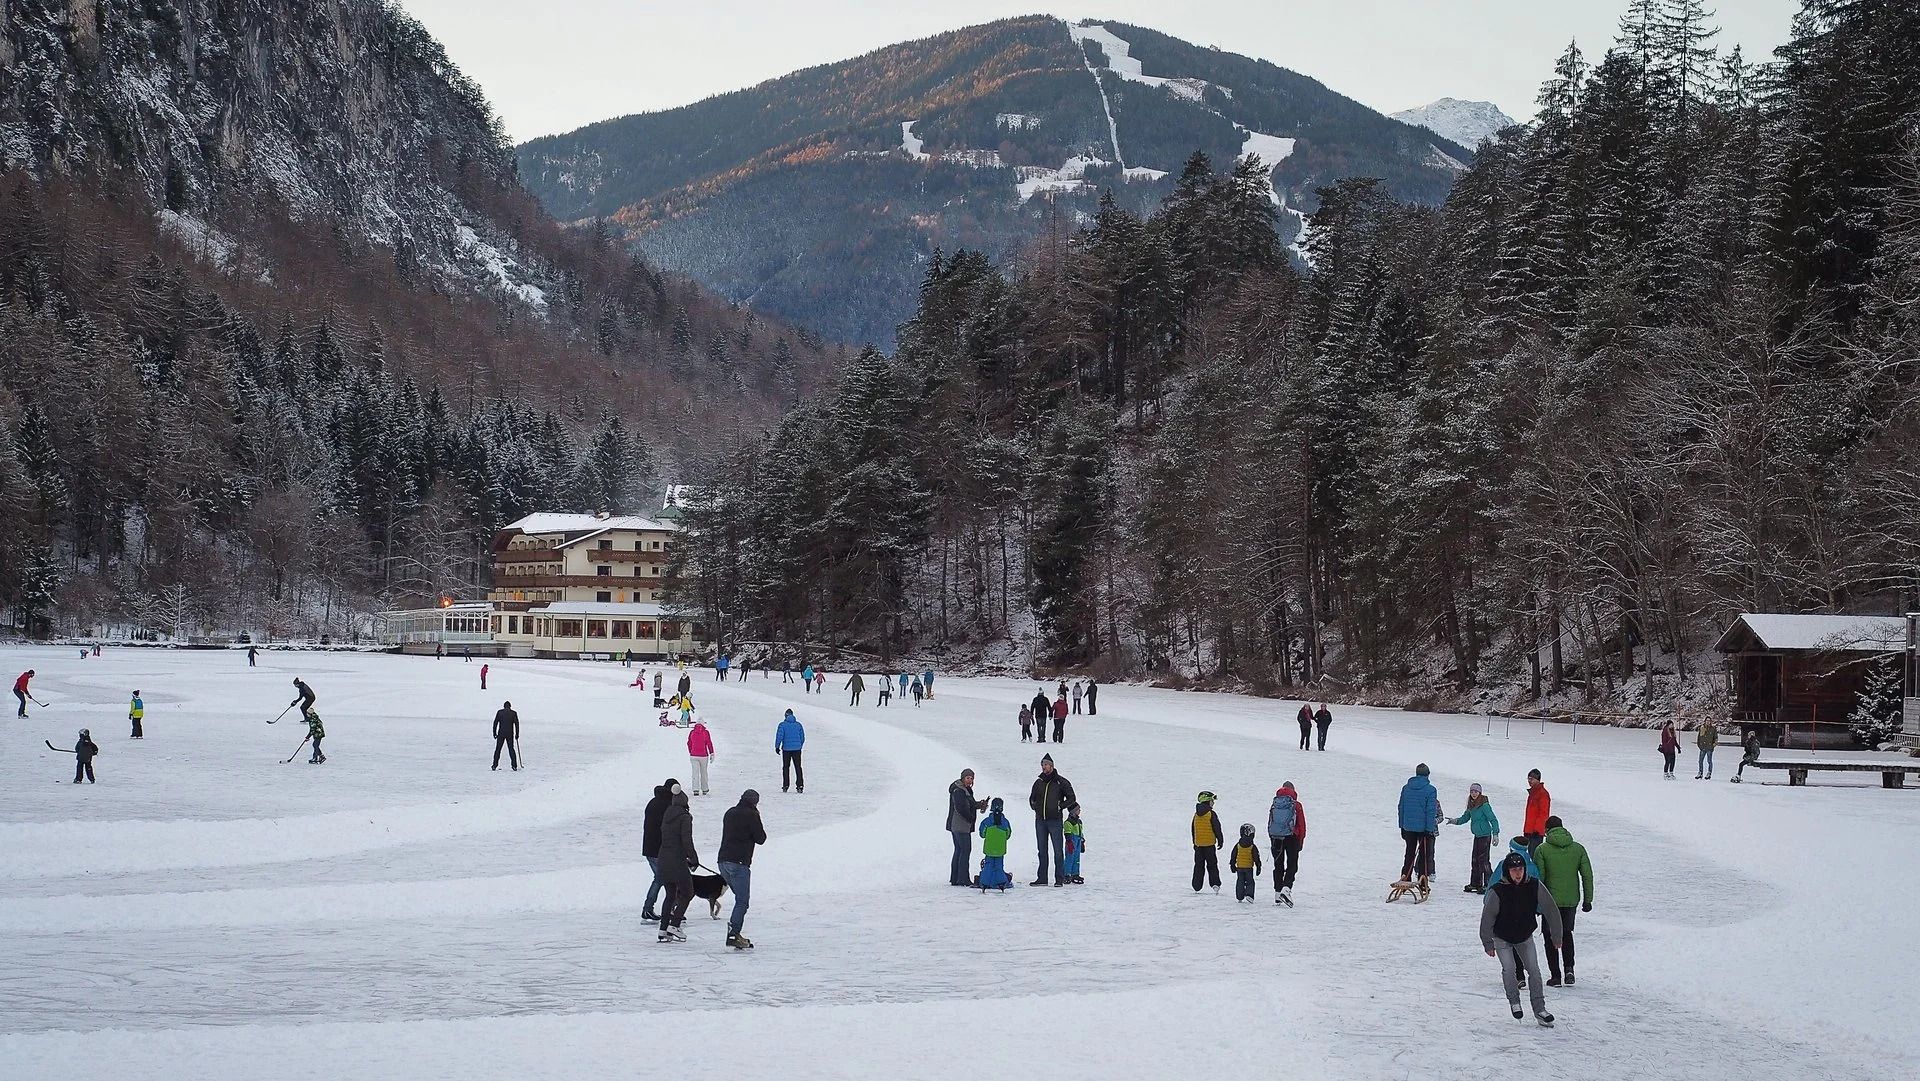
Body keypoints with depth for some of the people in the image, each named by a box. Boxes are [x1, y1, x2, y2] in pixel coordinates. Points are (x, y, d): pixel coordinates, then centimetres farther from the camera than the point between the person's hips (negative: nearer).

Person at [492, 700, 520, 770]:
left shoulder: (500, 712, 2)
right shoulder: (513, 713, 2)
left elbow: (495, 723, 1)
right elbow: (516, 724, 1)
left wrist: (494, 733, 6)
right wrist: (517, 734, 7)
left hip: (501, 733, 0)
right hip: (510, 734, 0)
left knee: (498, 749, 7)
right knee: (511, 749, 7)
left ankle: (495, 765, 4)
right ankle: (514, 766, 1)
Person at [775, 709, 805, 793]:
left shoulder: (783, 725, -5)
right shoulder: (798, 725, 6)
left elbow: (779, 736, -11)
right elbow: (802, 737, 10)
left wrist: (777, 747, -3)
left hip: (786, 749, -2)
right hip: (797, 749, 2)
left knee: (786, 768, 8)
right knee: (798, 767, 5)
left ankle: (785, 786, 5)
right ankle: (800, 785, -4)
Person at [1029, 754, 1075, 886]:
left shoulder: (1061, 782, -1)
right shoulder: (1038, 782, 12)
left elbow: (1071, 798, 2)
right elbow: (1031, 798, 24)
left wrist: (1060, 807, -6)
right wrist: (1036, 808, 9)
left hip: (1055, 820, -5)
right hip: (1040, 820, 5)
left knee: (1058, 851, -5)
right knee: (1042, 850, 7)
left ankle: (1060, 879, -2)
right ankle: (1041, 878, 11)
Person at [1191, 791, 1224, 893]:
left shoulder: (1196, 814, 6)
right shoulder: (1211, 814, -12)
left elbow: (1192, 829, 14)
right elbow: (1217, 829, -10)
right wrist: (1221, 841, 1)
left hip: (1198, 844, 4)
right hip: (1209, 844, -4)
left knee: (1199, 866, 11)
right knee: (1212, 865, 3)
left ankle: (1196, 887, 10)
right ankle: (1215, 883, -8)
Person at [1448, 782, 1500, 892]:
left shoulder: (1484, 805, -14)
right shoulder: (1471, 805, 10)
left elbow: (1493, 820, -14)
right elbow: (1465, 818, 20)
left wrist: (1495, 834, -20)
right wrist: (1455, 821, 2)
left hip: (1485, 835, -8)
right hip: (1477, 836, 8)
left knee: (1484, 860, -10)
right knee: (1475, 860, 12)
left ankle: (1488, 884, -7)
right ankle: (1475, 883, 21)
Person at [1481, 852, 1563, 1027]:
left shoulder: (1534, 886, -19)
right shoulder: (1497, 891, -25)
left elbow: (1551, 911, -8)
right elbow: (1487, 919, -15)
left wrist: (1556, 935, -3)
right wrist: (1488, 944, -10)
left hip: (1525, 936, 2)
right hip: (1502, 938, -2)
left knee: (1533, 969, -7)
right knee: (1509, 968, -16)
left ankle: (1539, 1009, 1)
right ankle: (1514, 1002, 7)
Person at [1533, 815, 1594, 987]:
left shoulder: (1542, 849, -8)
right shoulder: (1578, 848, 1)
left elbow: (1538, 878, -9)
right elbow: (1587, 875, 1)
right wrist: (1587, 900, 9)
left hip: (1550, 900, -3)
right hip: (1572, 900, 3)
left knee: (1551, 936, 10)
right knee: (1567, 932, 23)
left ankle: (1555, 975, 8)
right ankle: (1569, 968, 6)